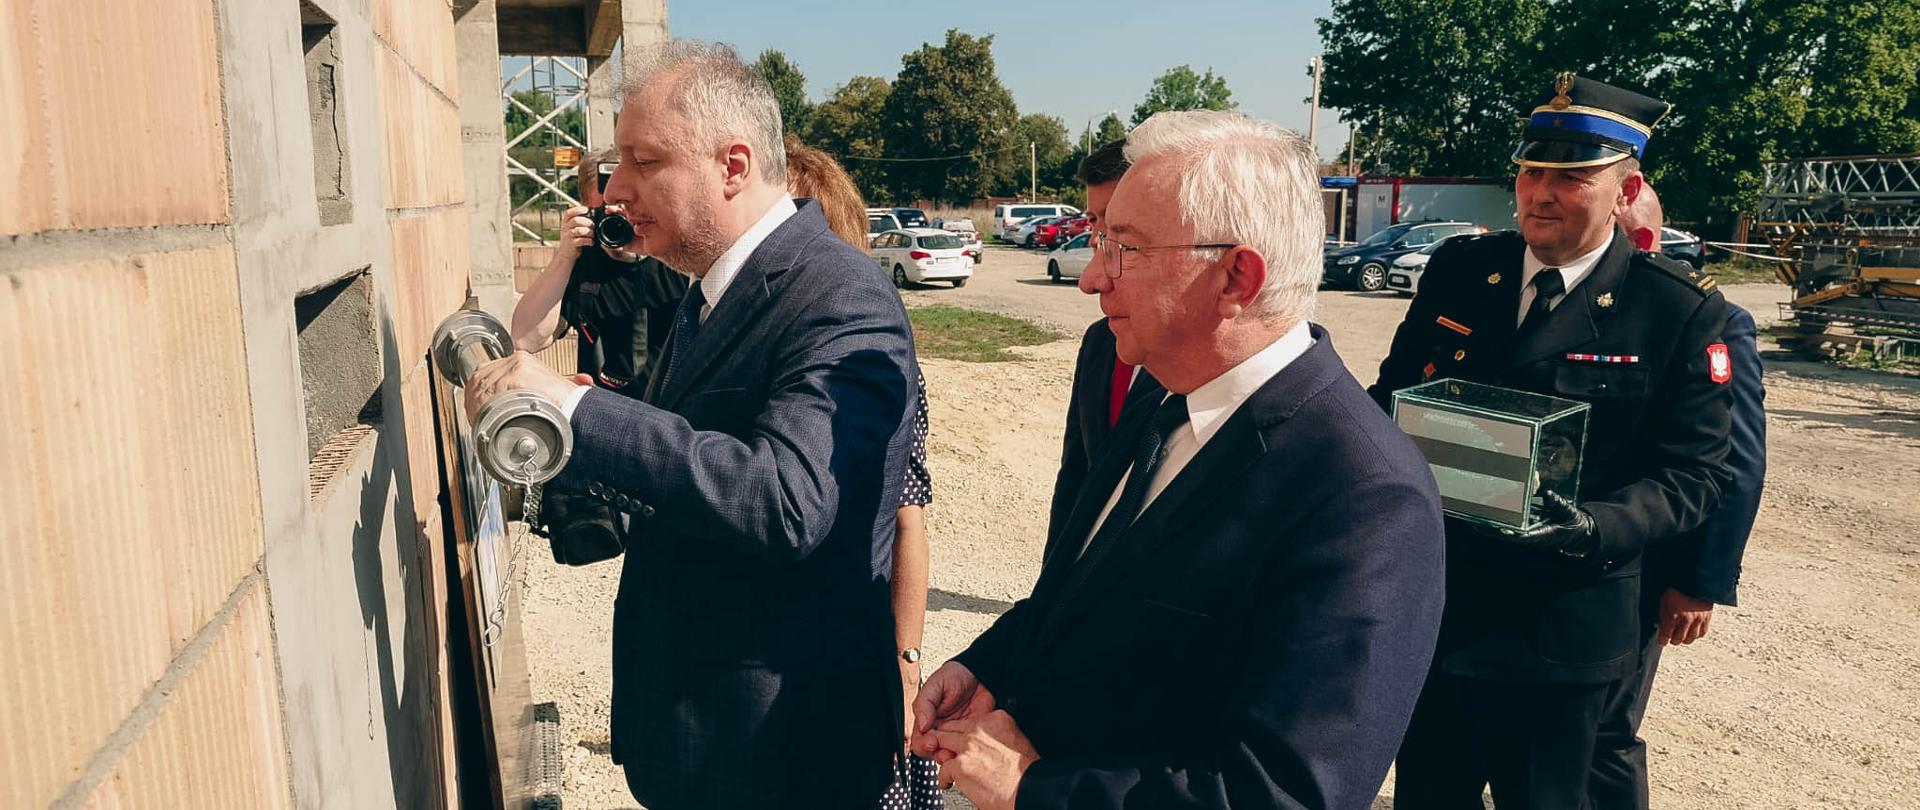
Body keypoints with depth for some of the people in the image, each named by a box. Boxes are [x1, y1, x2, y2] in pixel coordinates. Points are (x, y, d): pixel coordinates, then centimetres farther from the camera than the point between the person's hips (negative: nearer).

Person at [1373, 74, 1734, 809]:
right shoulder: (1458, 268, 1)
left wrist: (1596, 528, -26)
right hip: (1433, 608, 3)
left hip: (1563, 632, -3)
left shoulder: (1680, 313, -8)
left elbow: (1693, 473, -8)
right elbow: (1394, 390, 8)